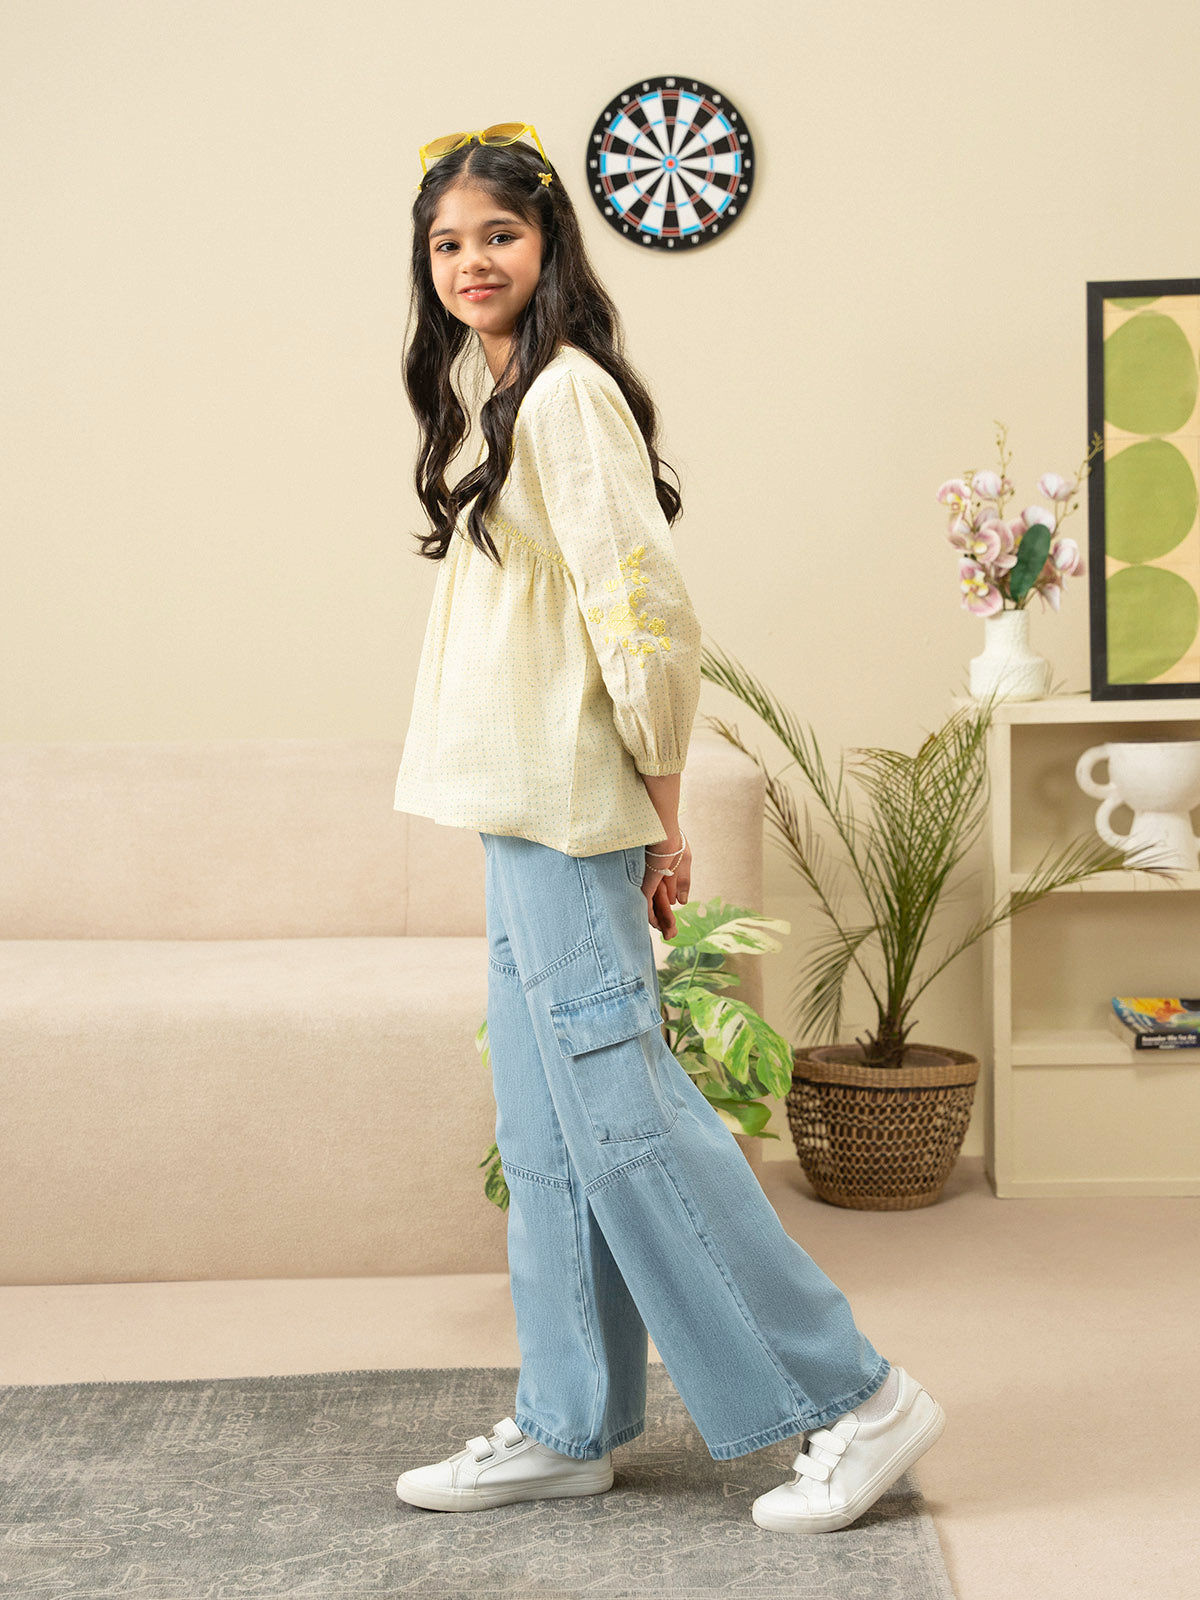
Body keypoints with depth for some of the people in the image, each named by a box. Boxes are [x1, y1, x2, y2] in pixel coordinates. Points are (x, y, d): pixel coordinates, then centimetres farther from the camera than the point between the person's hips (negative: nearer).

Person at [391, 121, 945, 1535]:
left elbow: (645, 607, -18)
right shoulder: (508, 402, 19)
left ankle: (853, 1399, 0)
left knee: (621, 1113, -8)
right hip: (525, 818, 10)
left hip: (567, 811, -10)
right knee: (547, 1133, 11)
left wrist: (659, 807, -13)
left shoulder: (568, 389, -12)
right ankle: (567, 1428, 20)